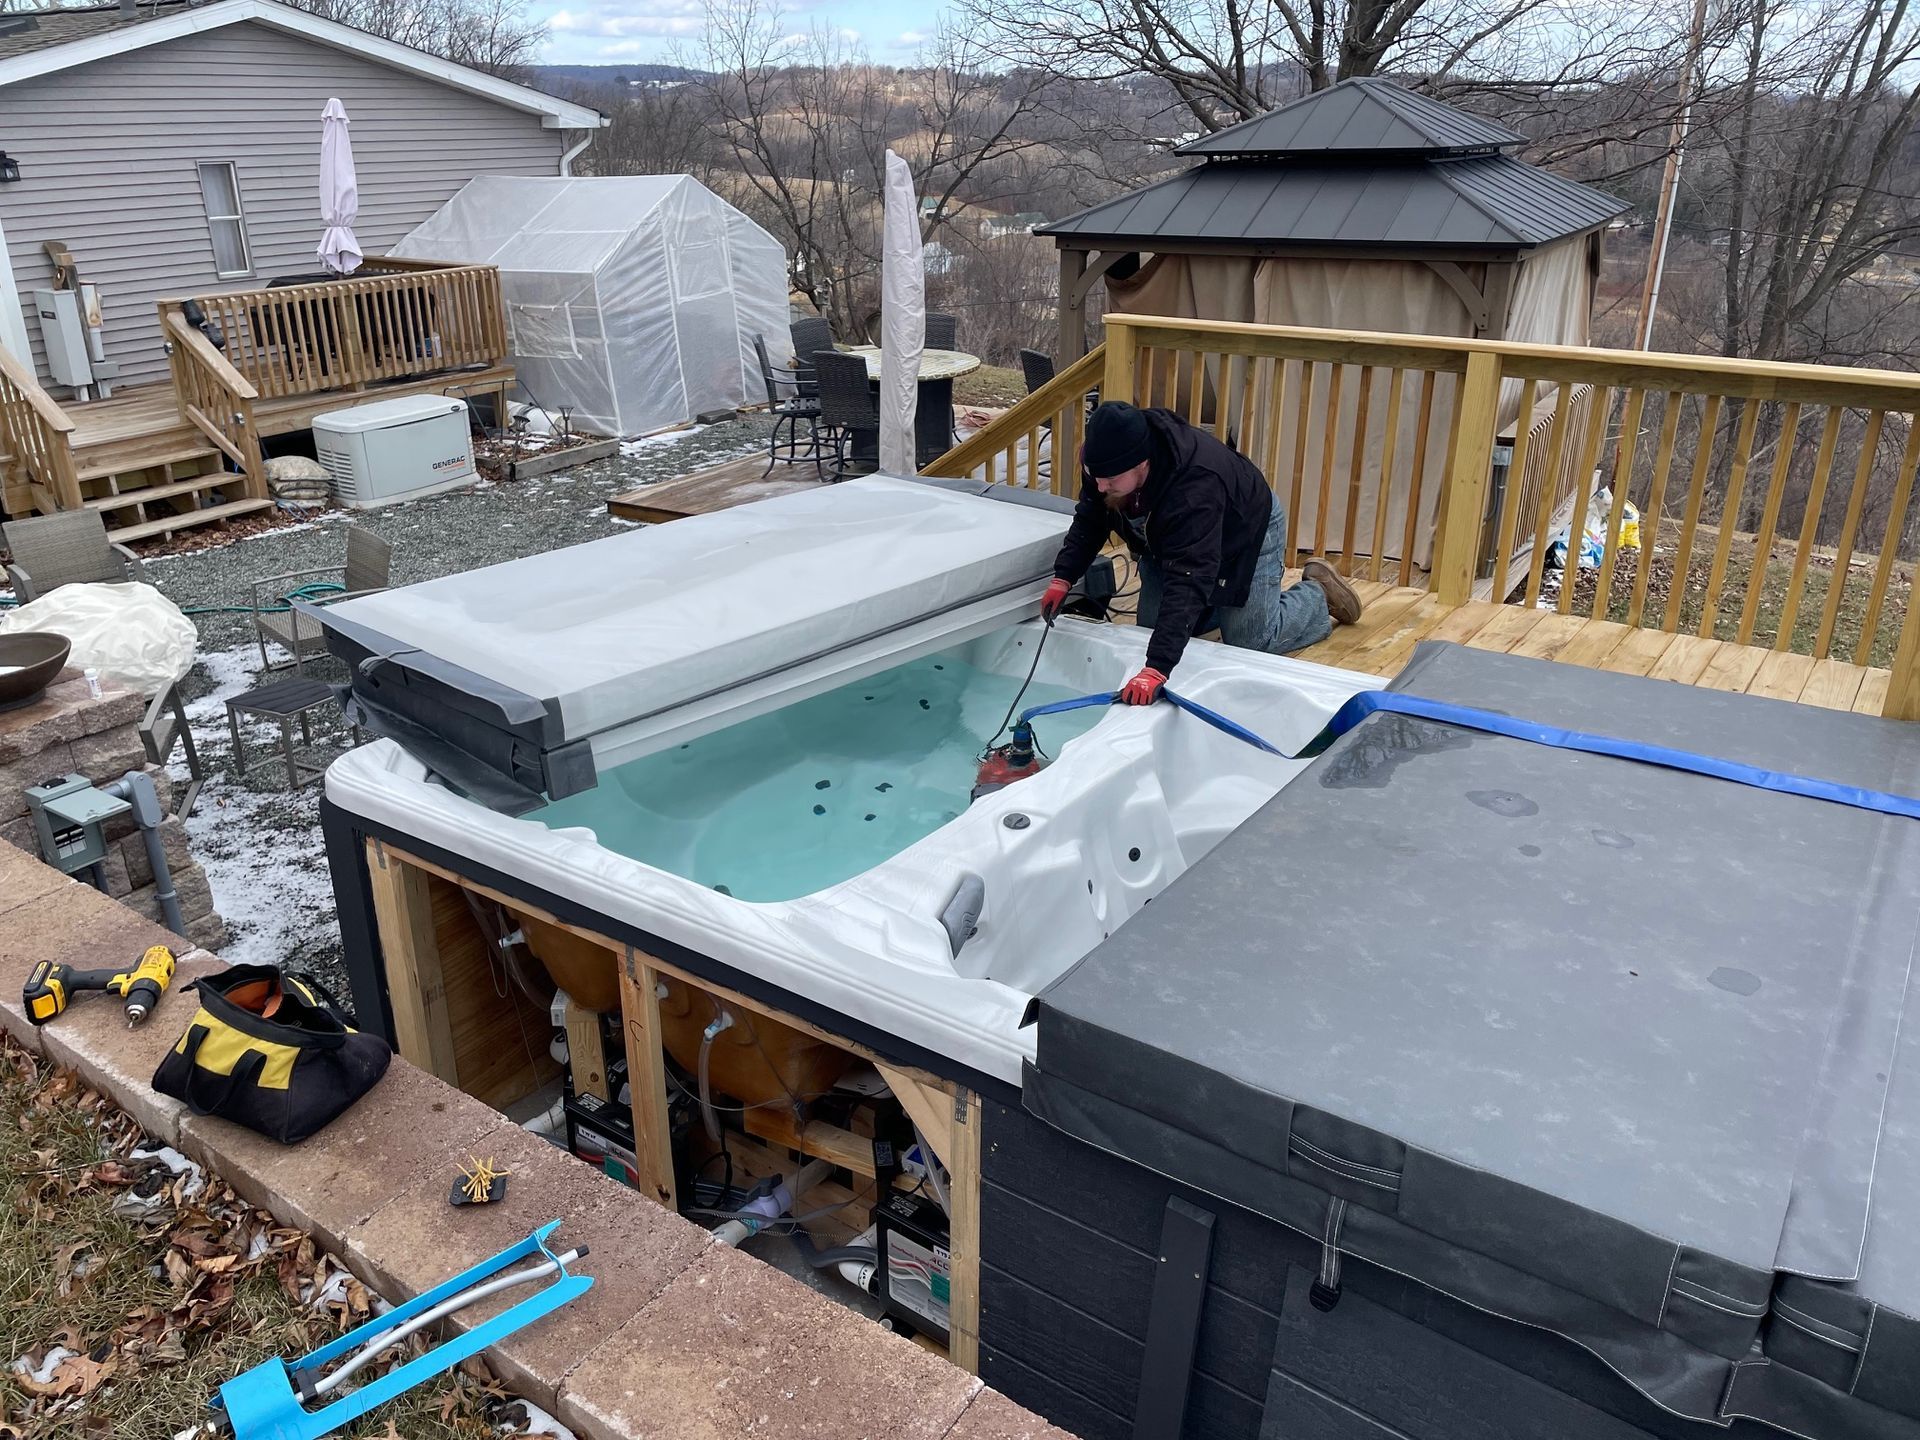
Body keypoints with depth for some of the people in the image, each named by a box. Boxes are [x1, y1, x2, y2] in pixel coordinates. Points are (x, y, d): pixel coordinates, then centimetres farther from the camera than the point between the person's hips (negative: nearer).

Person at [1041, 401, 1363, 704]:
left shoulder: (1195, 488, -48)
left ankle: (1318, 592, 24)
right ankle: (1221, 602, 31)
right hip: (1167, 541, 7)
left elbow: (1189, 581, -53)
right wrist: (1063, 577, -21)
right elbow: (1089, 521, -6)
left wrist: (1157, 668, -60)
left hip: (1247, 531, -7)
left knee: (1249, 643, -3)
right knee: (1151, 627, 6)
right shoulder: (1104, 461, -26)